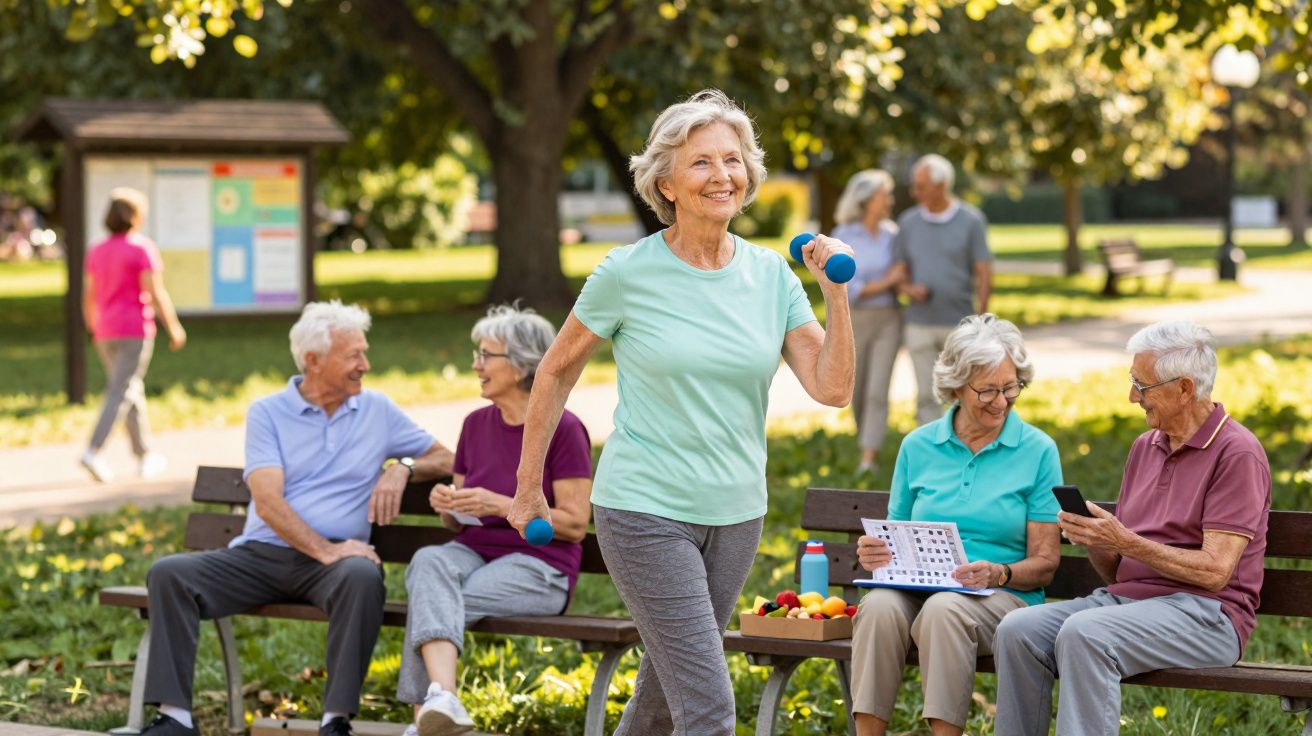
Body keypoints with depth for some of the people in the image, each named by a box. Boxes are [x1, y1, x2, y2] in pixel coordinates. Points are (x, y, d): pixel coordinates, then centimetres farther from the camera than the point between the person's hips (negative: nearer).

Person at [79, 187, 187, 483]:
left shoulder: (98, 251, 10)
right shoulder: (142, 248, -9)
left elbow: (89, 296, 12)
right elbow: (155, 293, -13)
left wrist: (94, 330, 22)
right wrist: (174, 327, -5)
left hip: (106, 334, 7)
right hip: (135, 330, -7)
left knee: (133, 391, 16)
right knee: (120, 394, -10)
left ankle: (145, 457, 21)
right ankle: (92, 452, -23)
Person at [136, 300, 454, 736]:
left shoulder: (378, 410, 13)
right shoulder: (267, 413, 5)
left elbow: (445, 459, 20)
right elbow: (267, 502, -7)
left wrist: (402, 468, -2)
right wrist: (326, 550, -21)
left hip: (334, 559, 0)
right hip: (260, 553, 1)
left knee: (363, 578, -37)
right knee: (168, 574, -22)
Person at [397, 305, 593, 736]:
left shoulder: (563, 429, -5)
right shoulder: (476, 424, 15)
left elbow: (575, 524, -9)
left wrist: (501, 505, -17)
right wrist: (446, 505, -4)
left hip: (537, 566, -5)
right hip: (474, 553, 5)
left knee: (431, 602, -29)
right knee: (429, 561, -33)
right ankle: (441, 699, -50)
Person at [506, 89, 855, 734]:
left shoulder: (771, 275, 2)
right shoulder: (629, 274, -8)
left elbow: (831, 389, -2)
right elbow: (556, 370, 5)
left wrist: (836, 297, -14)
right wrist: (528, 487, 7)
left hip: (736, 513, 5)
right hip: (645, 512, -5)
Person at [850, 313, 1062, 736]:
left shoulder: (1037, 451, 5)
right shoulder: (918, 447, 13)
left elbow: (1044, 564, 3)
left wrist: (998, 574, -17)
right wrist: (874, 553, -5)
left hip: (1004, 597, -2)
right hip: (915, 589, 3)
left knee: (944, 609, -36)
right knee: (879, 606, -32)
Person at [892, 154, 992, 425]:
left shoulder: (971, 221, -7)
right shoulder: (908, 222, 2)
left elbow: (984, 274, -8)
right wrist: (908, 289, -19)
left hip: (960, 325, -2)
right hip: (920, 325, 2)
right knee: (927, 397, -1)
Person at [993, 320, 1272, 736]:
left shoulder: (1237, 453, -6)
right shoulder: (1145, 447, 18)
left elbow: (1214, 571, -14)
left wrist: (1127, 542, -19)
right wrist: (1092, 539, -3)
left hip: (1204, 614, -7)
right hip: (1124, 597, 8)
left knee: (1084, 634, -34)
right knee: (1018, 631, -18)